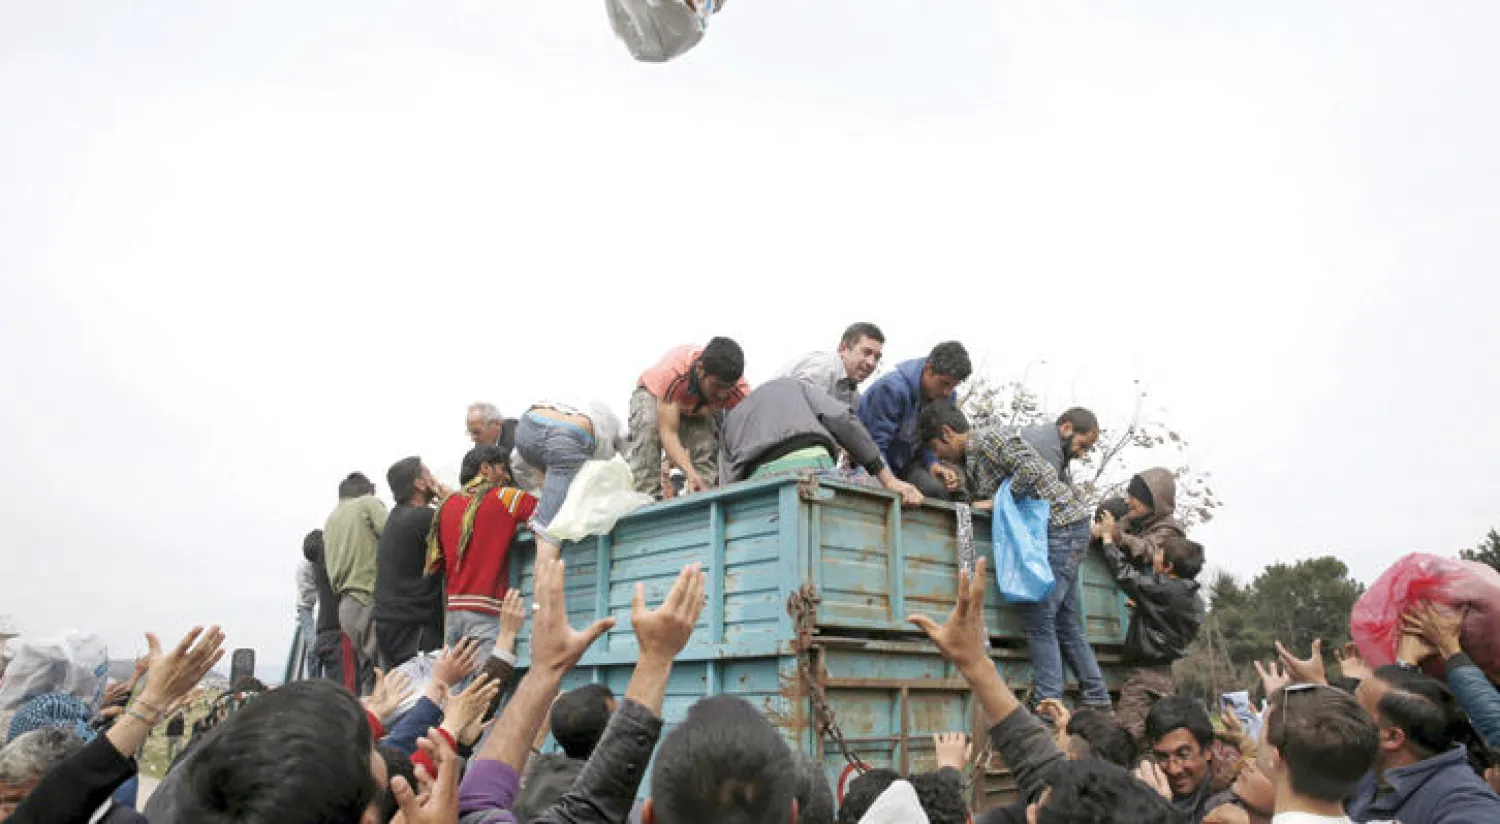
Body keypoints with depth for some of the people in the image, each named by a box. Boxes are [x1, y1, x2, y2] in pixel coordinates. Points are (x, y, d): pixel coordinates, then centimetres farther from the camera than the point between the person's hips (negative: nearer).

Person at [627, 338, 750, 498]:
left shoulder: (740, 390, -35)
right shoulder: (672, 372, -44)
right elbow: (668, 433, -45)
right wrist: (691, 473, -59)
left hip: (700, 410, 3)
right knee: (648, 428, -32)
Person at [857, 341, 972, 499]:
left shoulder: (947, 397, -5)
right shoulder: (893, 388, -27)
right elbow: (876, 443, -26)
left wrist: (932, 464, -18)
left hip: (906, 462, 6)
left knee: (936, 489, -21)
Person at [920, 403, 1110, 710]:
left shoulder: (988, 438, -12)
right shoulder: (970, 456, 18)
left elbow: (1031, 469, -23)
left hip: (1061, 527, -10)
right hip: (1065, 533, 10)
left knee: (1038, 618, -11)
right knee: (1066, 624, 12)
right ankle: (1098, 702, 19)